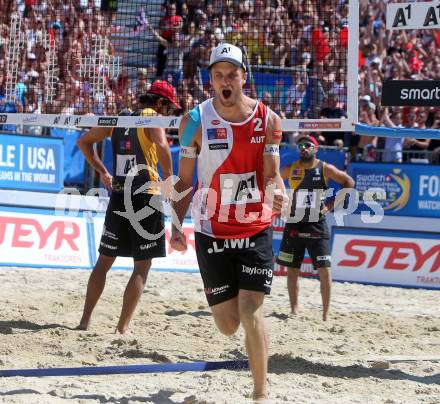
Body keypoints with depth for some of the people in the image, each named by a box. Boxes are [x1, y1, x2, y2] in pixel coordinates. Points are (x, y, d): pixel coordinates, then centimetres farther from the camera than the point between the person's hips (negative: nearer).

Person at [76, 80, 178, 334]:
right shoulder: (152, 117, -4)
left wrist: (102, 171, 25)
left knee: (105, 260, 16)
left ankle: (85, 320, 16)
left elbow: (84, 141, 23)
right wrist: (169, 179, -12)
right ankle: (123, 327, -2)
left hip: (119, 196, 6)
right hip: (146, 197, -6)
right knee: (142, 266, 2)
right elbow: (161, 145, -24)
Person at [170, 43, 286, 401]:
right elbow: (183, 180, 1)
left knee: (250, 311, -13)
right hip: (212, 232, 1)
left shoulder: (268, 120, -4)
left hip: (256, 229, -1)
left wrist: (276, 192, -29)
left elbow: (272, 174, -6)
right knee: (228, 325, 3)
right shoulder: (196, 120, -5)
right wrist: (177, 225, -11)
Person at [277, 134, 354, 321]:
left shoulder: (324, 169, -4)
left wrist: (333, 204, -4)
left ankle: (326, 313, 1)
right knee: (292, 270, 5)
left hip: (317, 226, -2)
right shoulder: (290, 169, 1)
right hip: (294, 224, 2)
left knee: (324, 270, -6)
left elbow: (349, 182, 4)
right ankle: (294, 310, 14)